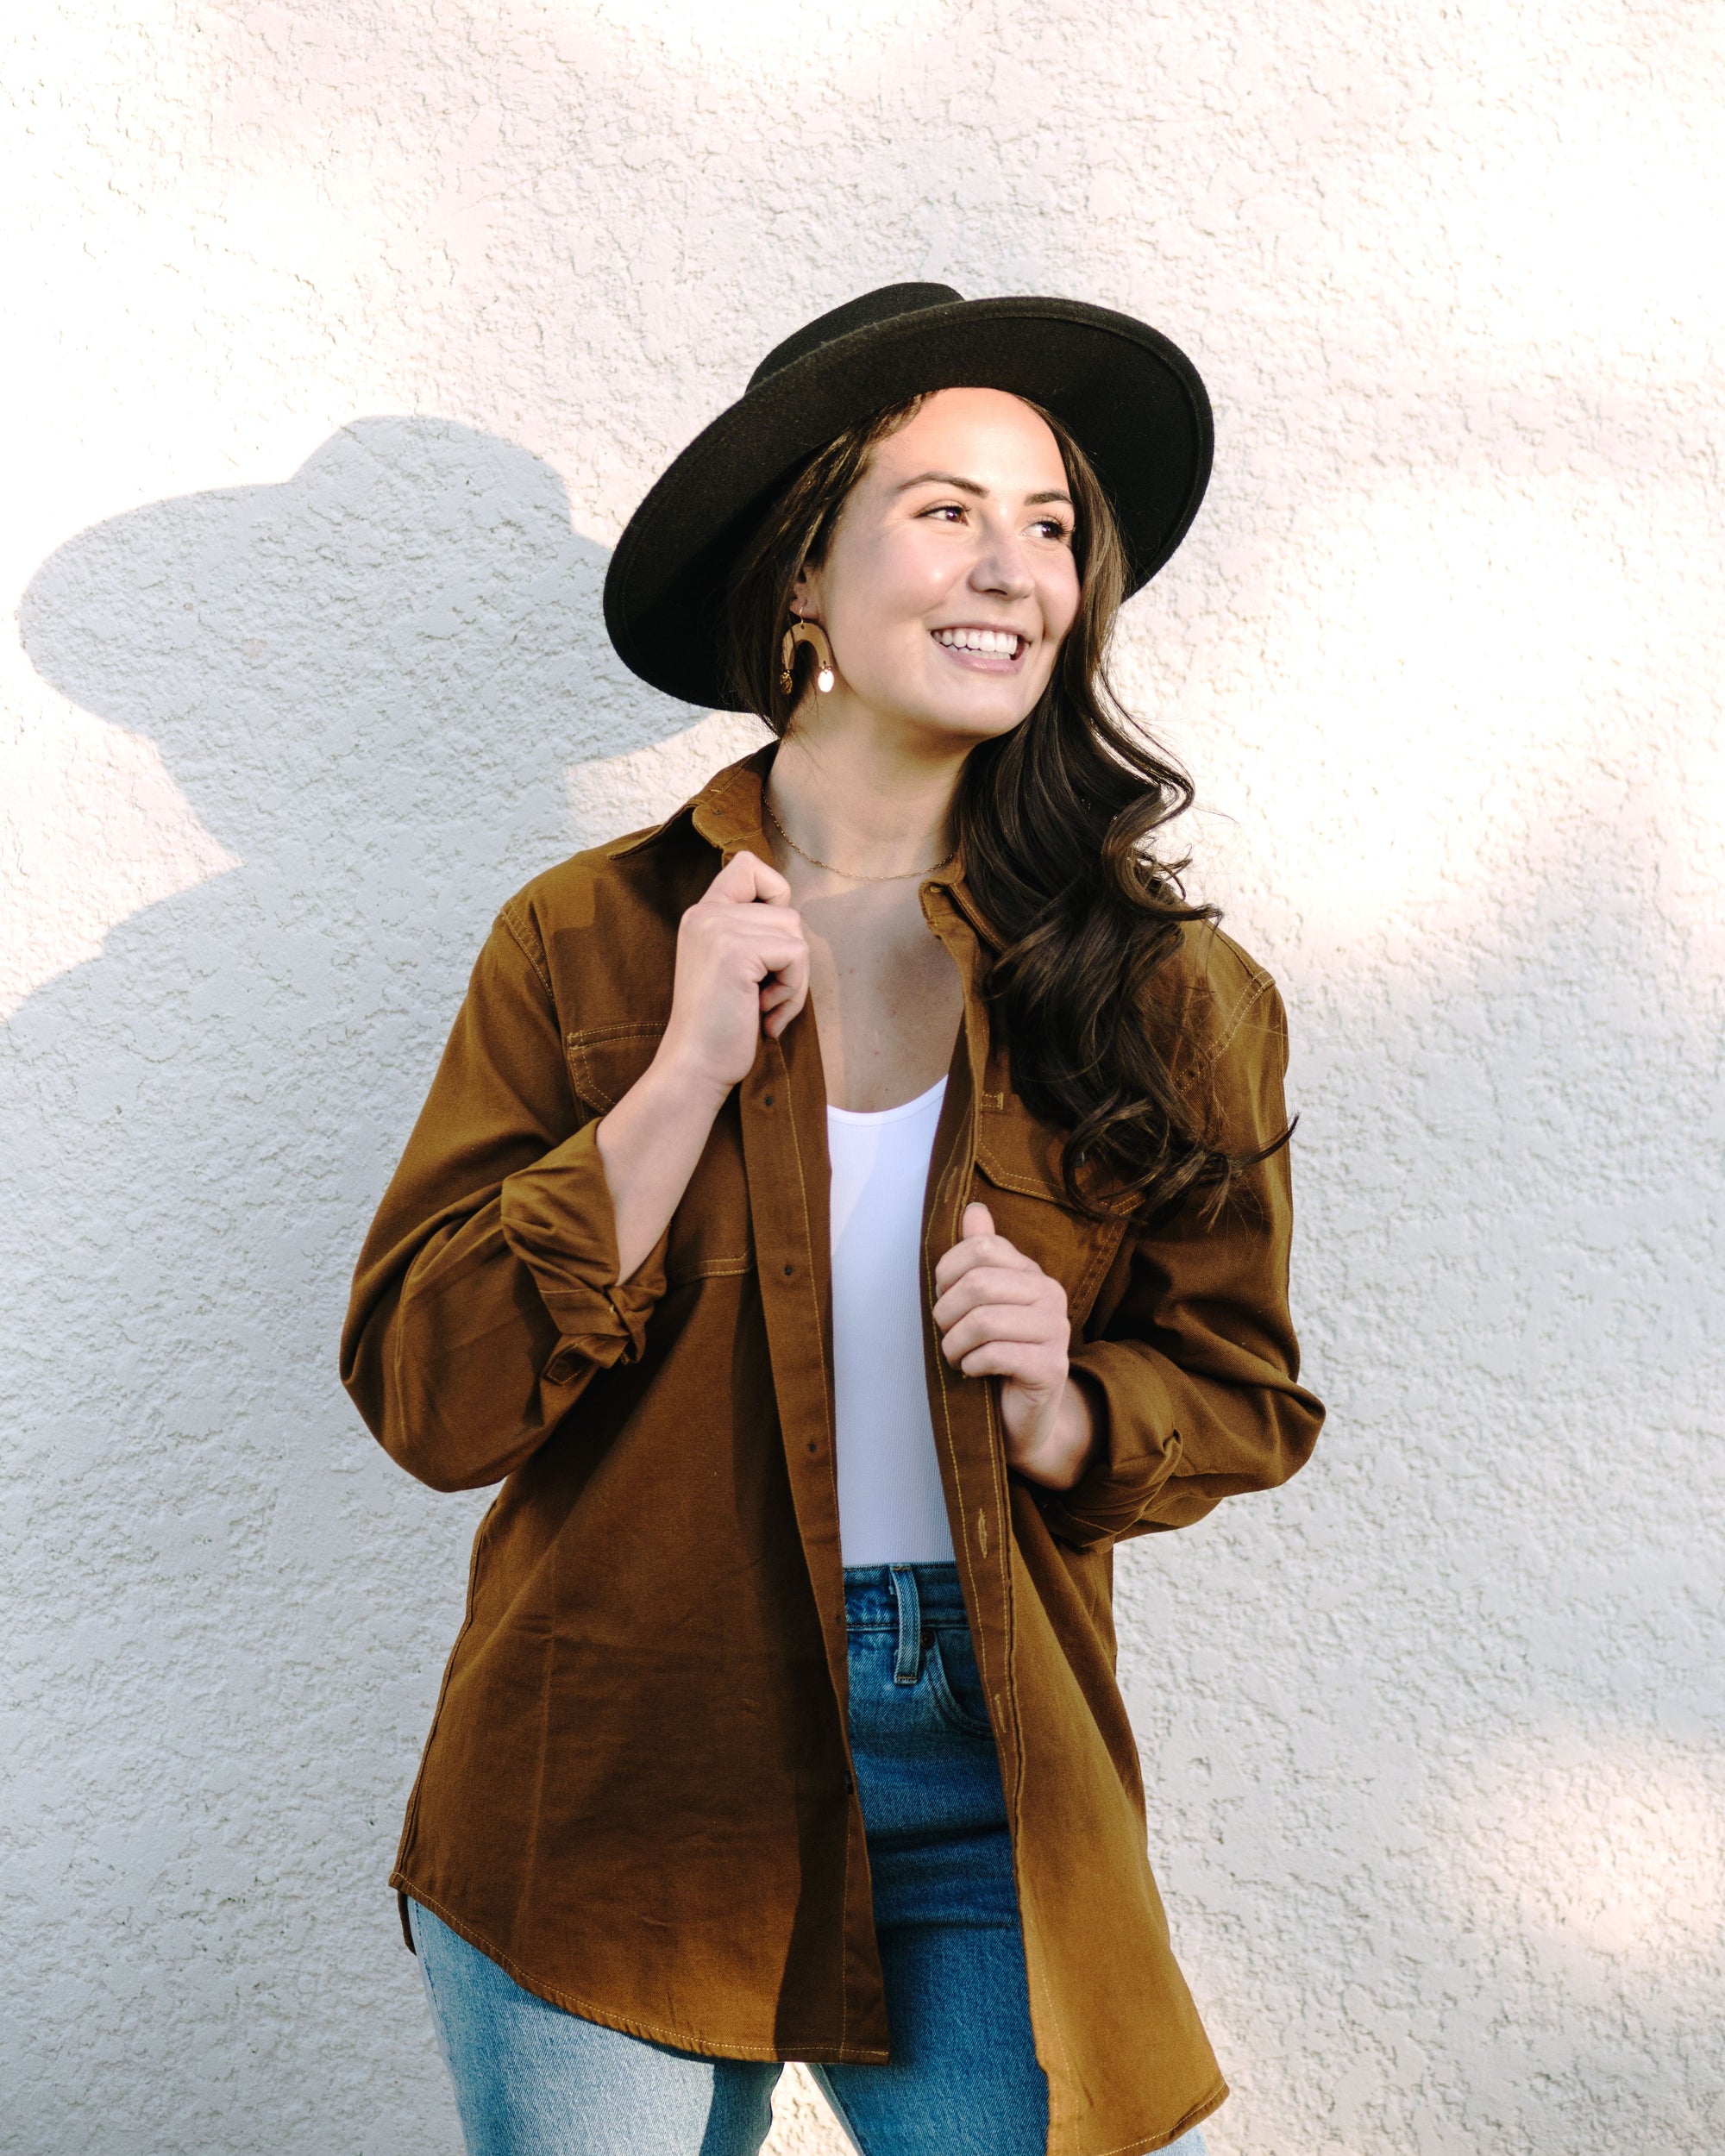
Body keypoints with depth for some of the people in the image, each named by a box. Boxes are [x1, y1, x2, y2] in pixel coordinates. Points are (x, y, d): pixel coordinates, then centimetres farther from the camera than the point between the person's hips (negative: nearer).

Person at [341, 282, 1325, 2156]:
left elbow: (1240, 1388, 7)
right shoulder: (587, 941, -4)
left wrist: (1066, 1413, -15)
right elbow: (426, 1397, -9)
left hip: (983, 1791, 1)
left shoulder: (1156, 984, 0)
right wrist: (687, 1072, -18)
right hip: (615, 1793, -1)